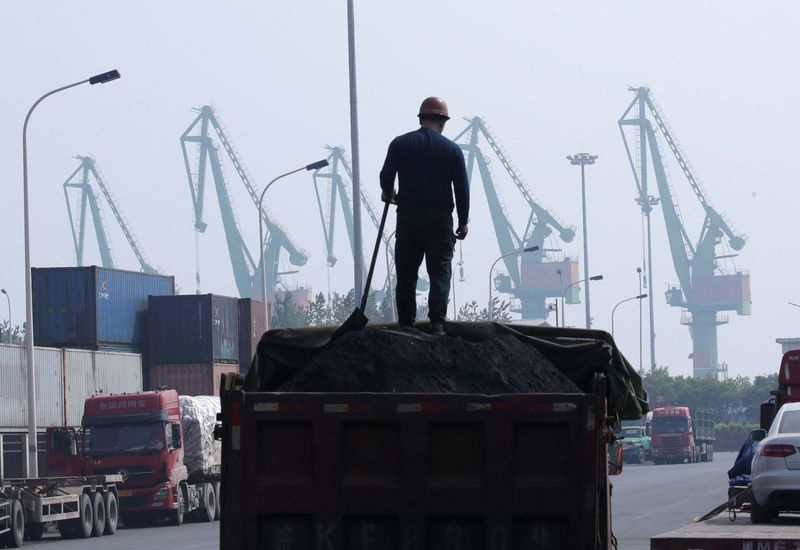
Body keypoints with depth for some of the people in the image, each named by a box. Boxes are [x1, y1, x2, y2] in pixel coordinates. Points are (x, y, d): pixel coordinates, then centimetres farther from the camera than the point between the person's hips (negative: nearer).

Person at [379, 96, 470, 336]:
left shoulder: (400, 144, 2)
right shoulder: (452, 149, 2)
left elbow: (386, 178, -2)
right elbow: (462, 188, 0)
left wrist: (389, 194, 21)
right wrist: (463, 221, 10)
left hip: (408, 217, 1)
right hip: (440, 217, -1)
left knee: (406, 275, 9)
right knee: (440, 273, -1)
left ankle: (406, 325, 9)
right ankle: (437, 323, -15)